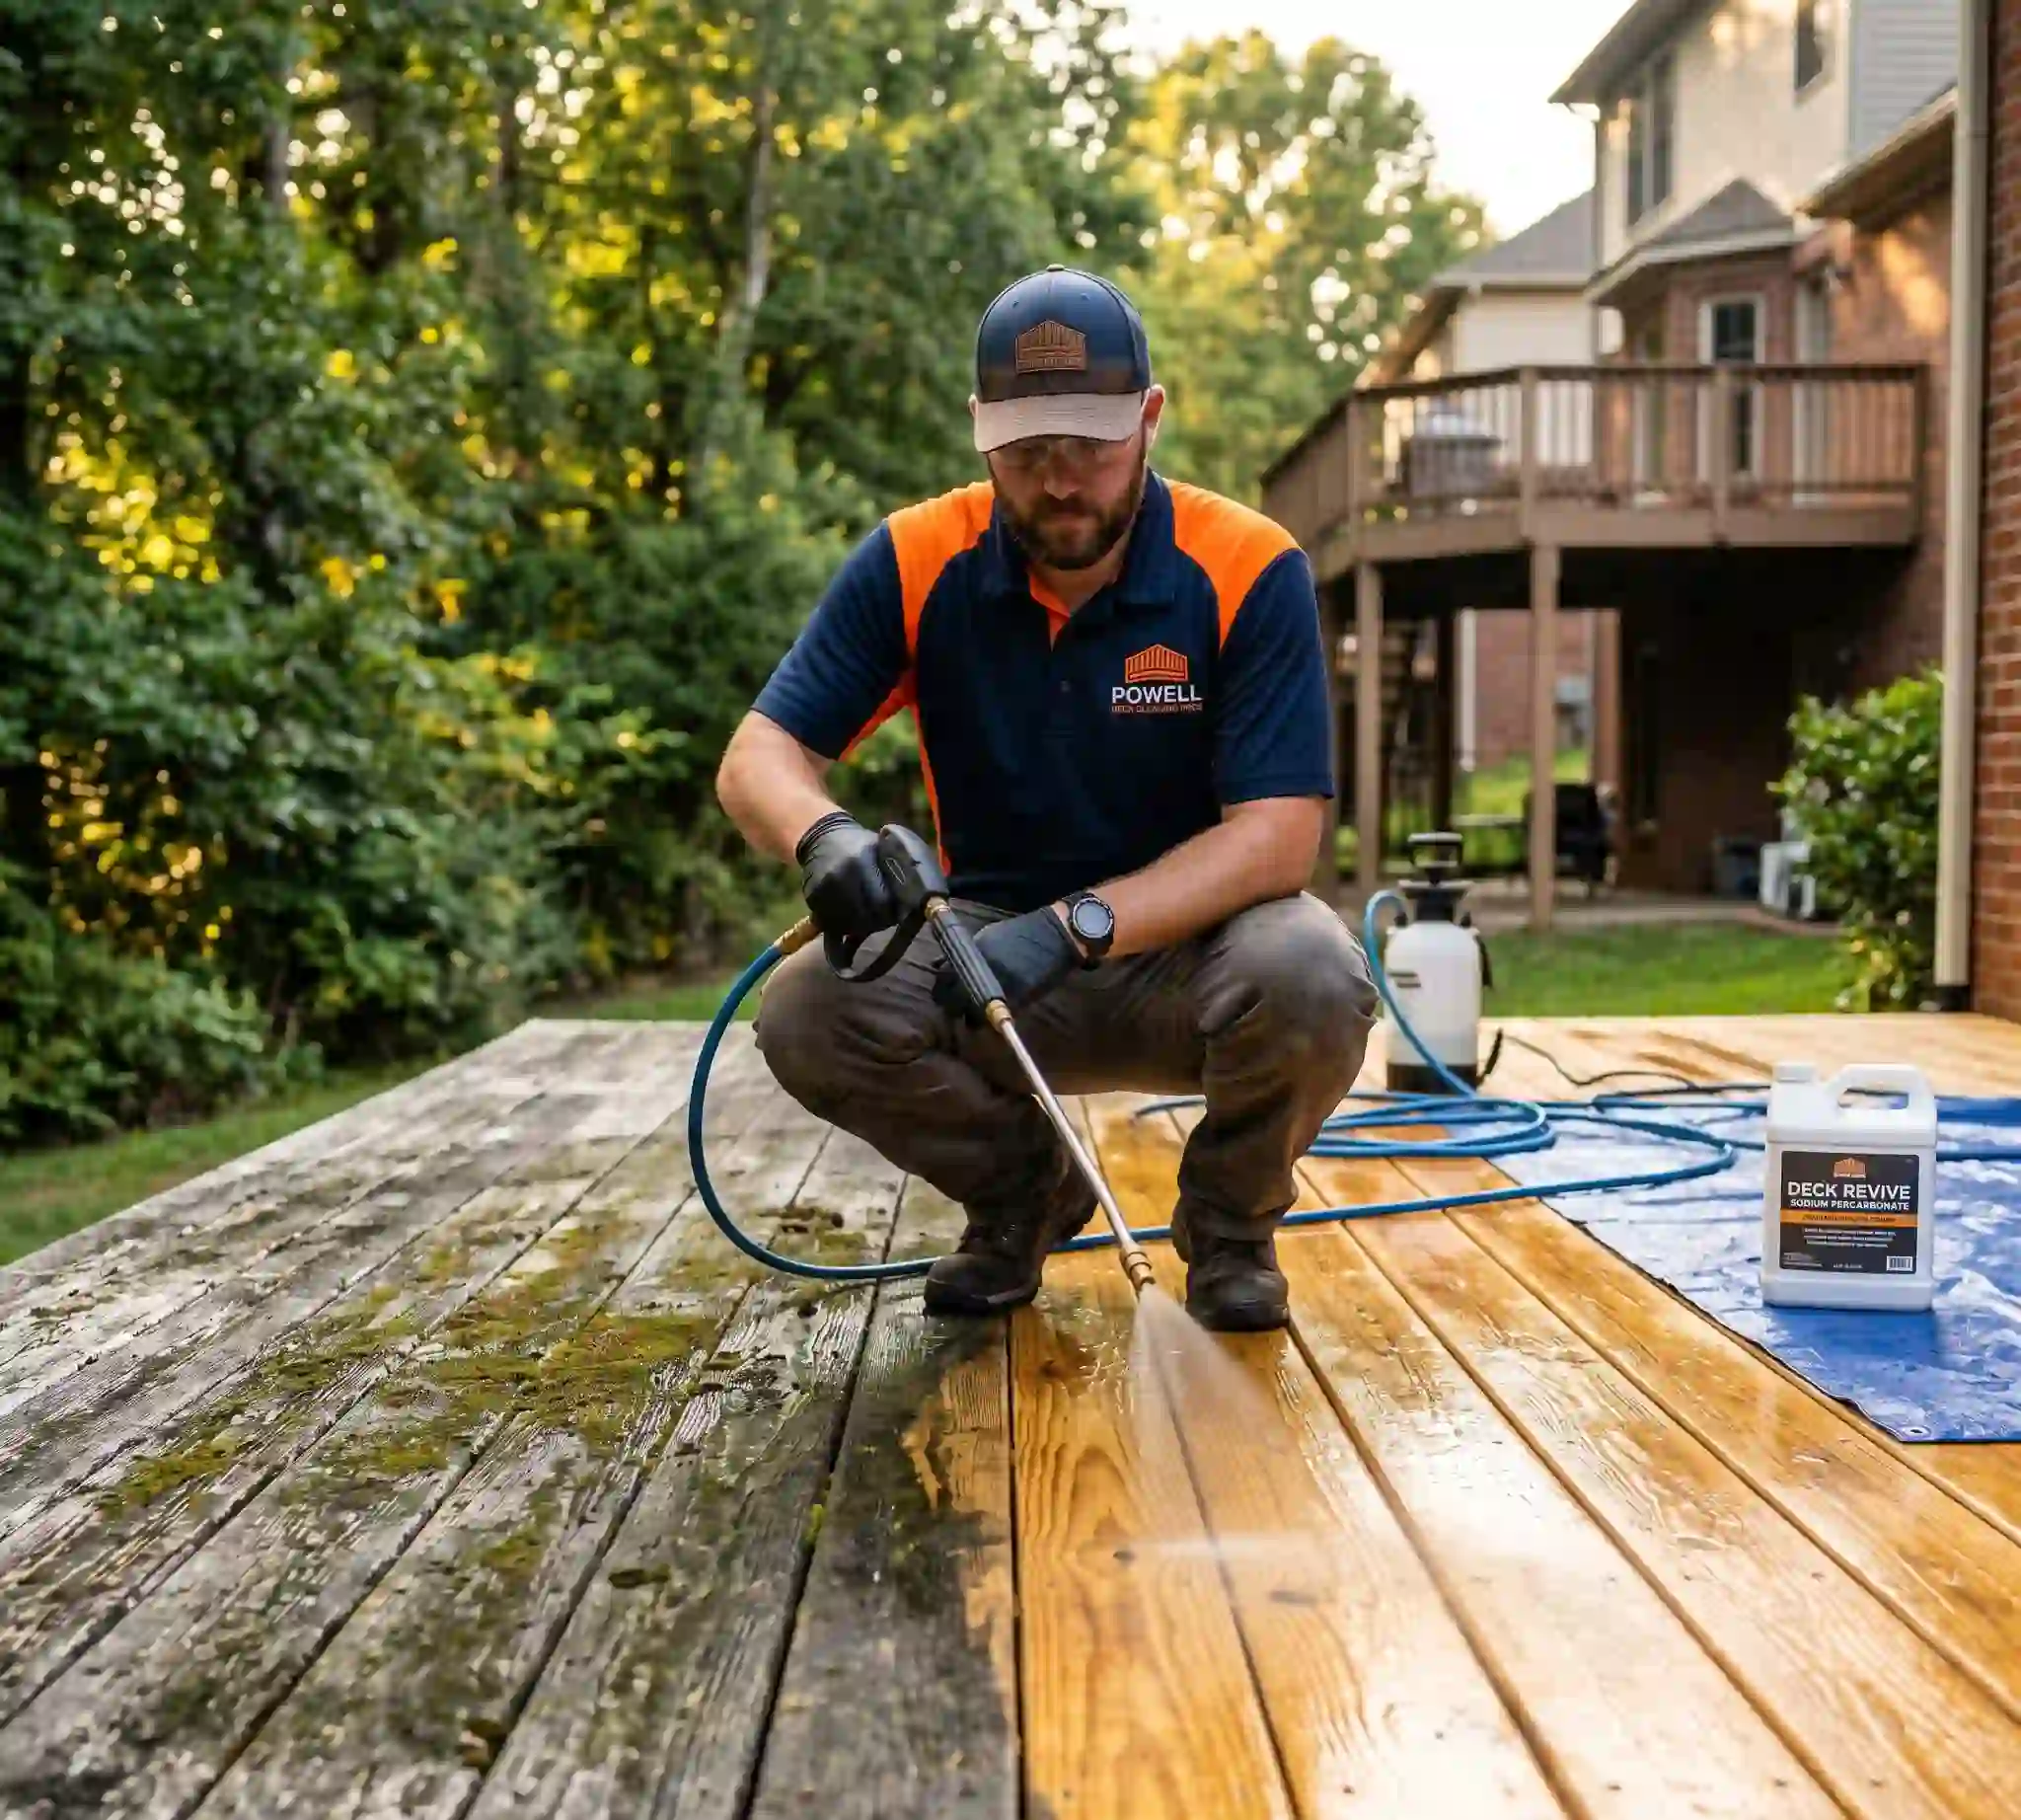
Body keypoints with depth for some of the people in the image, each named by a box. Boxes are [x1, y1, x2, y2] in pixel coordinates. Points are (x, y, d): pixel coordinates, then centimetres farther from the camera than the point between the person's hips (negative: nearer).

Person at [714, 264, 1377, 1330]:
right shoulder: (914, 563, -8)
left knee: (1312, 978, -35)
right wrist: (823, 838, -35)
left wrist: (1074, 925, -34)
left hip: (1191, 946, -2)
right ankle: (1021, 1190, 6)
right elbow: (758, 758, -10)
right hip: (989, 939, 2)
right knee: (805, 1011, -26)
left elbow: (1279, 833, -21)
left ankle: (1231, 1219, 0)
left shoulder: (1249, 571, -15)